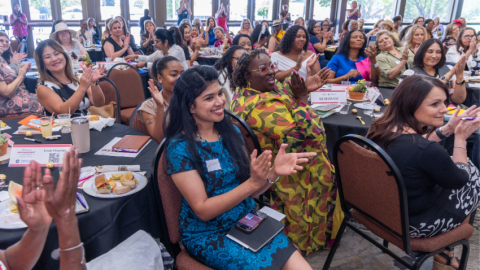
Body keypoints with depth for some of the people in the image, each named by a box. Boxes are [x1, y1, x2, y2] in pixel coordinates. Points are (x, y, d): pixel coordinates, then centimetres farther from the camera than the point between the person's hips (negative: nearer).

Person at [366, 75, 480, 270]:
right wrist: (460, 138, -3)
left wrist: (448, 129, 3)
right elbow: (459, 180, -11)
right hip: (413, 223, -6)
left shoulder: (381, 128, -10)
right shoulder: (428, 151, -33)